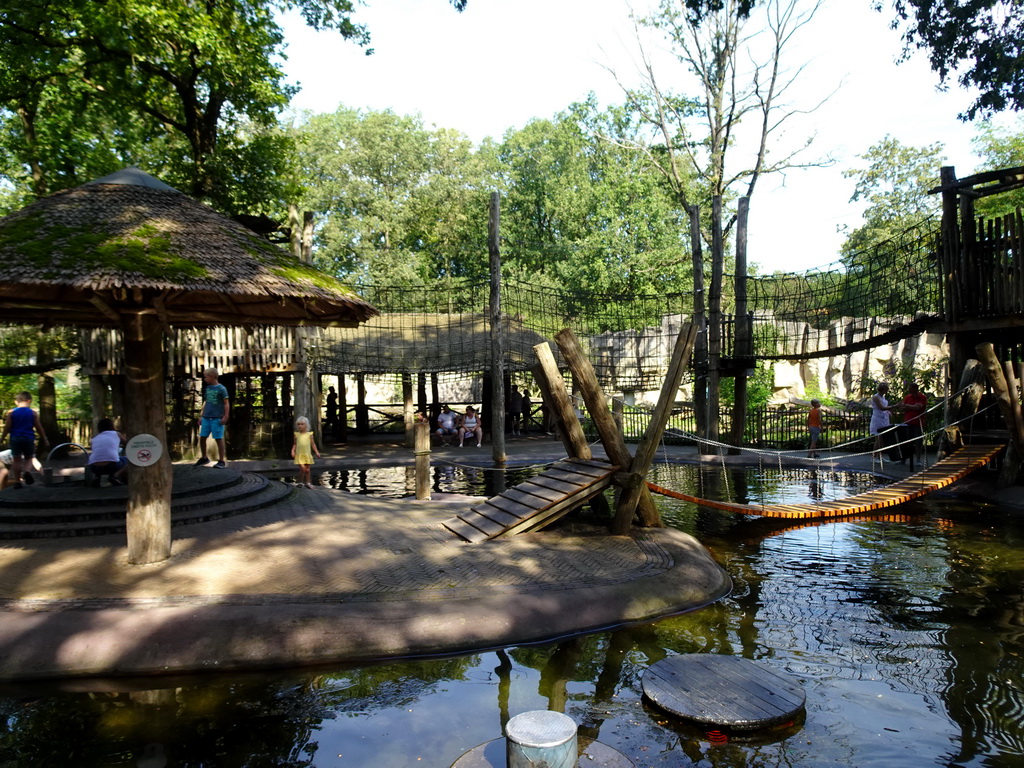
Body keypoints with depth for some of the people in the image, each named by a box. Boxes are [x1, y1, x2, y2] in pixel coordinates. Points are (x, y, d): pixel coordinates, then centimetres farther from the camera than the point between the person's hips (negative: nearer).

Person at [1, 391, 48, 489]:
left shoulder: (11, 412, -1)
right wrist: (44, 439, 10)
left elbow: (7, 427, -2)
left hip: (15, 439, 0)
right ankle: (26, 471, -16)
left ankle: (17, 481, 8)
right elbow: (39, 428, 2)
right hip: (29, 439, 0)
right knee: (29, 458, 13)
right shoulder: (33, 413, -2)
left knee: (17, 459, 8)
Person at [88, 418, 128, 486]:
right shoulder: (116, 434, 17)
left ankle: (96, 476, 10)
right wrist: (119, 445, 58)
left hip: (94, 468, 3)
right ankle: (116, 475, -2)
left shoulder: (94, 438, 22)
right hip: (112, 466, -3)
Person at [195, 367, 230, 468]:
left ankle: (221, 461, 7)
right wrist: (201, 417, 19)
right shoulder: (207, 388, 12)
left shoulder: (221, 388, -6)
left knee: (219, 439, -1)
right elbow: (205, 402, 19)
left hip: (217, 418, -6)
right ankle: (204, 458, 27)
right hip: (206, 418, 6)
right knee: (202, 438, 9)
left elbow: (226, 404, -6)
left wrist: (225, 417, -14)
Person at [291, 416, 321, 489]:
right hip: (299, 455, -1)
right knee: (302, 468, -14)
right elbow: (295, 444, 10)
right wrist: (293, 451, -5)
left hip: (307, 455, 1)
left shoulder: (309, 434, 2)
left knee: (307, 469, 5)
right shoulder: (297, 434, 4)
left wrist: (317, 452, 0)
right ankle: (300, 482, 3)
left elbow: (313, 444, 6)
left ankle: (307, 482, 21)